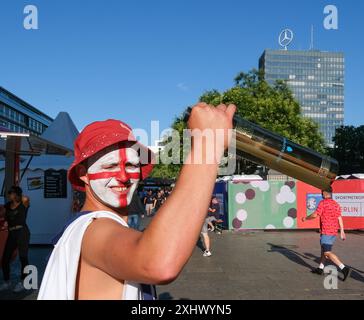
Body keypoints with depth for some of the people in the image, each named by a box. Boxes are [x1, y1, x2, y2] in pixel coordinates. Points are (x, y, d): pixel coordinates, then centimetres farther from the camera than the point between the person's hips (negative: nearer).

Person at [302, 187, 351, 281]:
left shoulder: (323, 203, -12)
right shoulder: (336, 204, 10)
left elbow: (315, 215, -16)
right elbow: (340, 218, 9)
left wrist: (306, 218, 1)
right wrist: (342, 231, 11)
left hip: (326, 232, -8)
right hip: (334, 232, 9)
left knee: (327, 253, -8)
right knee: (324, 249, 20)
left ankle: (344, 268, -18)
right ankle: (320, 268, 29)